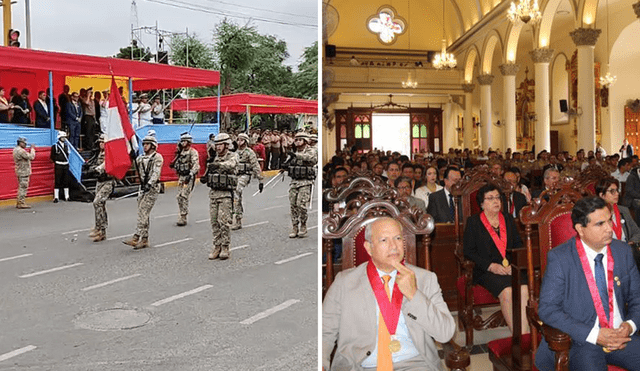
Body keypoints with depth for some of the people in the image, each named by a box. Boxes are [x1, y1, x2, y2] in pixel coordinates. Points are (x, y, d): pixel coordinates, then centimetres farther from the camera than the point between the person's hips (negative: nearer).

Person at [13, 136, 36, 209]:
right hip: (23, 172, -11)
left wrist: (31, 149, 6)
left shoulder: (16, 149, 14)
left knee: (21, 187, 17)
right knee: (23, 187, -6)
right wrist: (32, 148, -11)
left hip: (20, 172, 11)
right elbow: (31, 157, -21)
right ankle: (22, 203, -4)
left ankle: (18, 203, 23)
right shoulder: (21, 151, -19)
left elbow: (27, 157, 15)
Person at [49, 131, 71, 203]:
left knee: (66, 181, 7)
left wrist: (66, 161, 10)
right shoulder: (55, 146, -5)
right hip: (58, 166, -5)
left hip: (66, 165, 5)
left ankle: (67, 197, 13)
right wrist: (57, 161, -3)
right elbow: (52, 157, -1)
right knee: (57, 181, -4)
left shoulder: (66, 145, 11)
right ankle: (56, 197, 0)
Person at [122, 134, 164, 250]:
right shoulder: (141, 158, 18)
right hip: (143, 187, 8)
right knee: (143, 214, 7)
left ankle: (136, 238, -20)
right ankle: (144, 240, 12)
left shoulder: (157, 157, -5)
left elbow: (156, 173, -17)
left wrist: (149, 184, -28)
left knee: (143, 213, -15)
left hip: (152, 188, -8)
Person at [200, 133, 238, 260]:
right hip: (213, 193, 6)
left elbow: (230, 165, -28)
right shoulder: (215, 158, 16)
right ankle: (217, 246, 15)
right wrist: (204, 178, -1)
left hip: (225, 194, -6)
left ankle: (225, 248, 2)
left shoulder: (232, 157, -4)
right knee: (214, 222, 7)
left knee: (224, 222, -7)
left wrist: (218, 165, -44)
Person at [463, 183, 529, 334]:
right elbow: (469, 251, -1)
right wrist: (491, 266, -13)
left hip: (510, 267, 3)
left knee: (524, 290, -28)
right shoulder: (473, 222, 7)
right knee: (507, 292, -31)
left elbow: (518, 245, 17)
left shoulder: (508, 219, 20)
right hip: (486, 271, -3)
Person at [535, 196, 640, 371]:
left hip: (621, 336, 5)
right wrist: (593, 335, -19)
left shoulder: (623, 251, 7)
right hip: (579, 340, -4)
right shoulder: (559, 258, -9)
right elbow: (547, 309, -12)